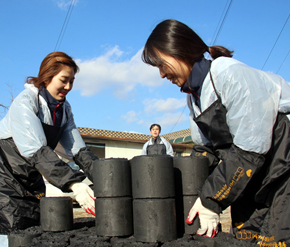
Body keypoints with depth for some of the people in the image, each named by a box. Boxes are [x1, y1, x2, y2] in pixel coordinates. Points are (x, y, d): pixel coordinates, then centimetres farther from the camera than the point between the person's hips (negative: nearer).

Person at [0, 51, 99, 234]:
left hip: (32, 181, 7)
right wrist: (74, 184, -41)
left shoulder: (64, 108, 3)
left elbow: (78, 149, -4)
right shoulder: (25, 102, -19)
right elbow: (37, 151, -31)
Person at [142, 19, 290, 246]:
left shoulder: (232, 75, -22)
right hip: (248, 180, 7)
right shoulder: (193, 94, 5)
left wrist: (211, 201, -20)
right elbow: (205, 147, 8)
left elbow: (250, 150, -24)